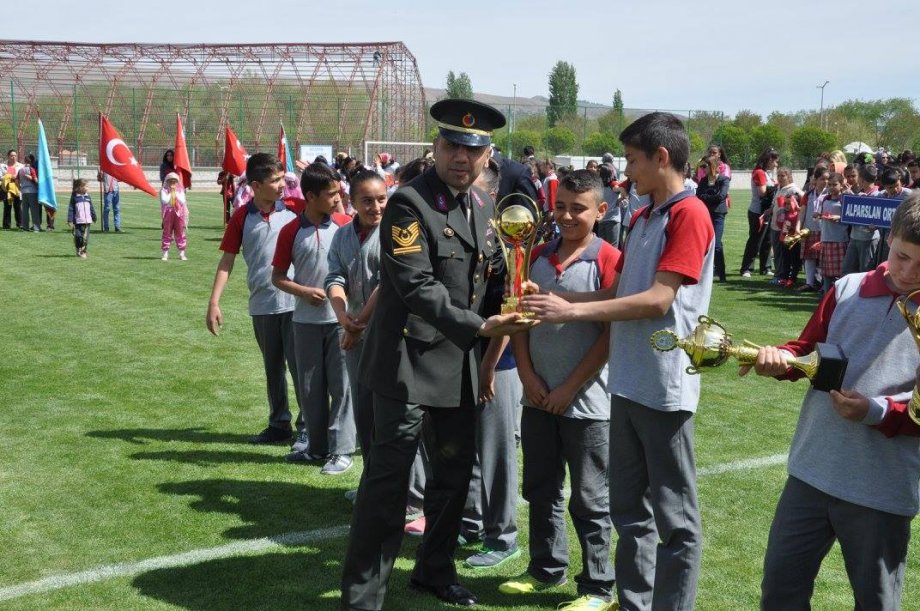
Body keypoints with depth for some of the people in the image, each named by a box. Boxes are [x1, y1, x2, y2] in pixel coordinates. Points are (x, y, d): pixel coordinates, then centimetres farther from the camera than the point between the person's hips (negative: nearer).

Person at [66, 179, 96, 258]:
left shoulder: (87, 196, 9)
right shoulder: (74, 197, -2)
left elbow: (91, 208, 17)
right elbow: (71, 209, -3)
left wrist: (94, 218, 20)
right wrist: (70, 221, -8)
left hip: (87, 221, 3)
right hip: (78, 221, -3)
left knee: (85, 237, 1)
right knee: (78, 236, -3)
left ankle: (83, 251, 10)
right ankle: (78, 250, 15)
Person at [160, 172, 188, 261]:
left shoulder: (180, 190, 8)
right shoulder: (164, 190, 2)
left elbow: (182, 201, -6)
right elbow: (164, 201, -13)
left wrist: (176, 193, -8)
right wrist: (171, 193, -9)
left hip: (179, 214, 2)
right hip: (168, 214, -2)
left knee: (180, 233, 5)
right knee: (167, 233, 2)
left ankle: (182, 253, 12)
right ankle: (165, 253, 7)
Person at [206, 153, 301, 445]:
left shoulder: (293, 210, -4)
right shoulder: (242, 217, -1)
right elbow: (227, 261, 2)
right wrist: (214, 303, -3)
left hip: (295, 302, -2)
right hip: (262, 305, 2)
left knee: (299, 365, 2)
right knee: (272, 367, 14)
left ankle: (308, 424, 13)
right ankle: (279, 424, 27)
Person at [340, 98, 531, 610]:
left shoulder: (483, 203, 9)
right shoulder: (409, 203, -15)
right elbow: (417, 286, -24)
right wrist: (479, 326, -30)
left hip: (461, 362, 8)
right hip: (410, 361, -8)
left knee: (456, 469, 17)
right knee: (390, 477, -3)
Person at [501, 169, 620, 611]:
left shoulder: (608, 260, -11)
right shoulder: (538, 257, 7)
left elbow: (611, 334, -13)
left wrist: (570, 388, -13)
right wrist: (528, 376, -4)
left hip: (586, 402, -5)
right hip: (538, 397, 6)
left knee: (589, 499, 6)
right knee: (540, 490, 17)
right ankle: (546, 569, 34)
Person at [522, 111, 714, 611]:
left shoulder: (690, 214, -13)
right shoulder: (641, 218, 15)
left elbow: (658, 299, -20)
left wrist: (572, 311, -19)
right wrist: (555, 301, 3)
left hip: (664, 386, -9)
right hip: (627, 381, 9)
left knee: (674, 516, 3)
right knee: (629, 508, 16)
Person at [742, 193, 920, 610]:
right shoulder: (848, 289, 2)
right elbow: (808, 350, 10)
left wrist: (877, 412, -23)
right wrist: (779, 358, -12)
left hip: (883, 489, -3)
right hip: (812, 471, 3)